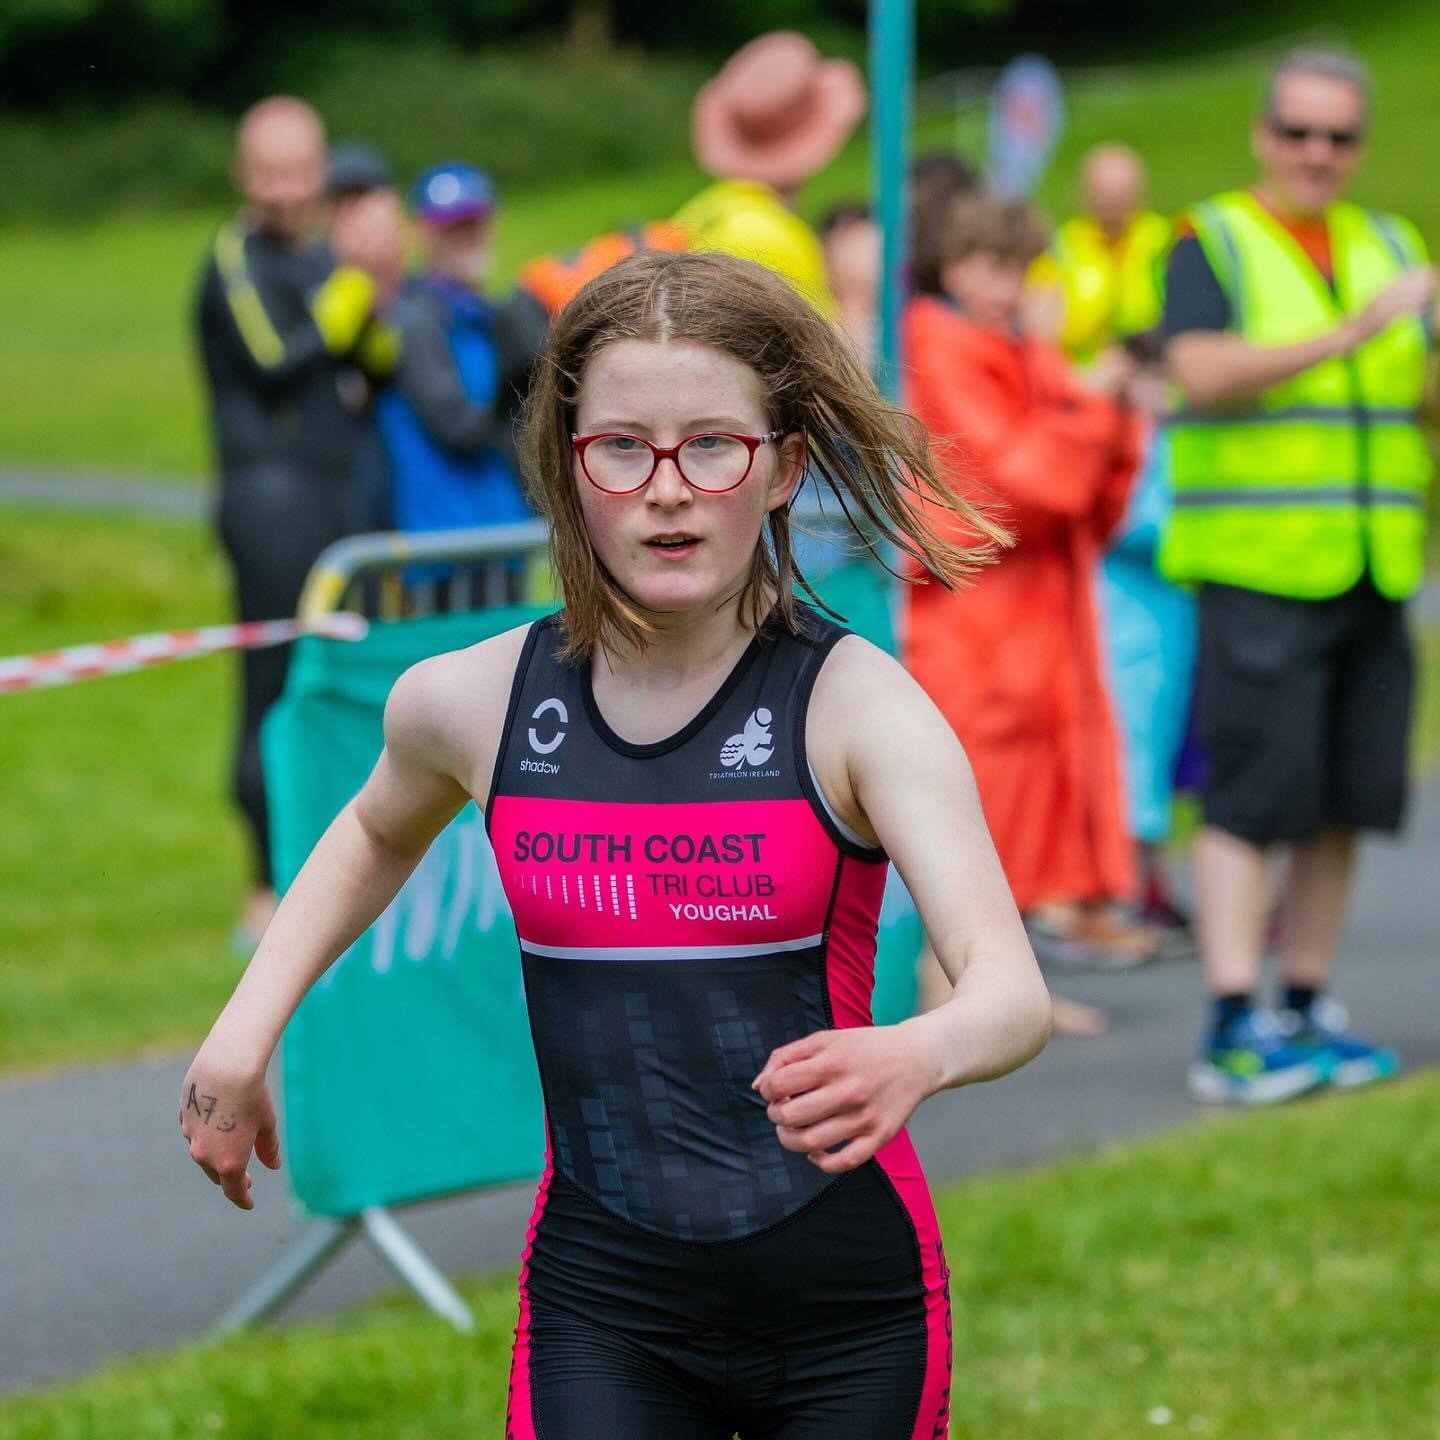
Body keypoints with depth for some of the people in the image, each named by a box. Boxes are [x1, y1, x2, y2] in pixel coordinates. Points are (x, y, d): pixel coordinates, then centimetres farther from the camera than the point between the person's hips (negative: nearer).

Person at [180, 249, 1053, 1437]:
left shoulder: (855, 705, -13)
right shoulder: (470, 704, -3)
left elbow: (1014, 995, -26)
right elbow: (379, 833, 24)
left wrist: (910, 1060, -48)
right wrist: (248, 1026, 12)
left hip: (846, 1308, -2)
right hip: (601, 1308, 2)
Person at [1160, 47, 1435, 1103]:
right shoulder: (1214, 245, 1)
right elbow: (1203, 374, -16)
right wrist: (1346, 335, -23)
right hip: (1256, 569, -6)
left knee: (1343, 804, 6)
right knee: (1254, 798, -10)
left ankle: (1306, 1012, 15)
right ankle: (1233, 1029, -12)